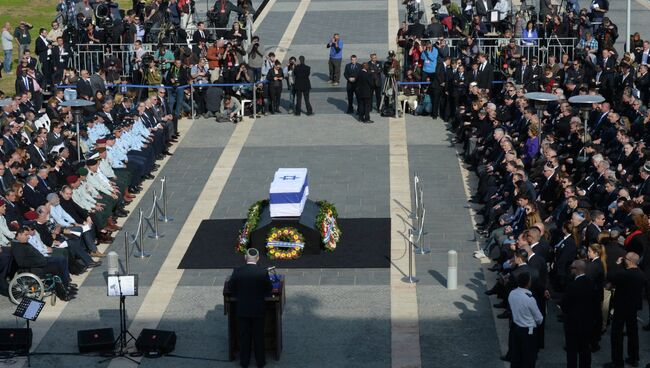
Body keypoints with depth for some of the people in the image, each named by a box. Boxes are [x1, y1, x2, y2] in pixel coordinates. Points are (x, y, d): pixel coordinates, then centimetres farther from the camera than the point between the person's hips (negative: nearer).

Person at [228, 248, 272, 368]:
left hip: (242, 309, 1)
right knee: (259, 336, 13)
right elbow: (269, 289, -3)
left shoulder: (237, 271, -13)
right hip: (258, 309, -1)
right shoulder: (263, 273, -16)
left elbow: (231, 287, -2)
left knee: (244, 336, 14)